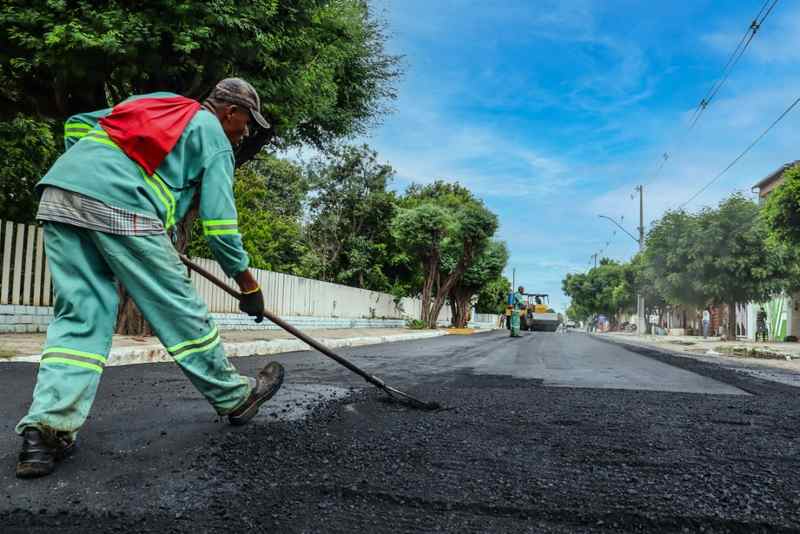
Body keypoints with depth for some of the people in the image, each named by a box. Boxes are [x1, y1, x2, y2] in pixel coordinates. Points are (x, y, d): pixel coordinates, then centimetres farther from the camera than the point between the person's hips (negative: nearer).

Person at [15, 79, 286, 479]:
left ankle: (48, 426, -1)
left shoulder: (155, 101, 31)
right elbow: (218, 219, 3)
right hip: (120, 206, -7)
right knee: (178, 308, 2)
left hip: (58, 191, 7)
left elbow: (77, 125, 28)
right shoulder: (215, 137, 12)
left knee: (80, 314, 9)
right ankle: (234, 397, 16)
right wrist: (246, 281, 10)